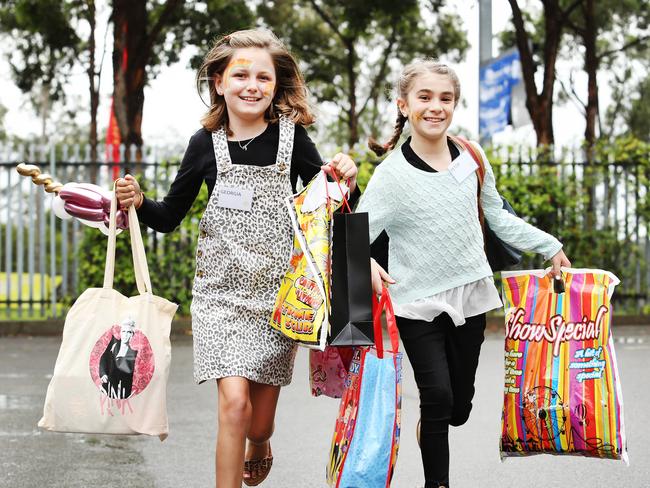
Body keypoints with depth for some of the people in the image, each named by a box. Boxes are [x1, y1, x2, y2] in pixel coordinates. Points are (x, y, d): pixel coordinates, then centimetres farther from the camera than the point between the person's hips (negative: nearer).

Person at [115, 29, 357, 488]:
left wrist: (345, 183, -16)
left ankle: (259, 448, 48)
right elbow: (170, 217, 8)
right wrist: (138, 202, -12)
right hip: (221, 291, 0)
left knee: (259, 420, 11)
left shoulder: (292, 137, -3)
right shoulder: (206, 144, -2)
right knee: (234, 402, -17)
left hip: (277, 291, 1)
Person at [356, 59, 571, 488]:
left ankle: (430, 431, 46)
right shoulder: (392, 174, -11)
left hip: (470, 296, 4)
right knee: (437, 397, -11)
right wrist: (366, 265, -36)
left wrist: (550, 246, 15)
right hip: (418, 303, -4)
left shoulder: (472, 160, 1)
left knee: (460, 406, 11)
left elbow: (497, 218, 16)